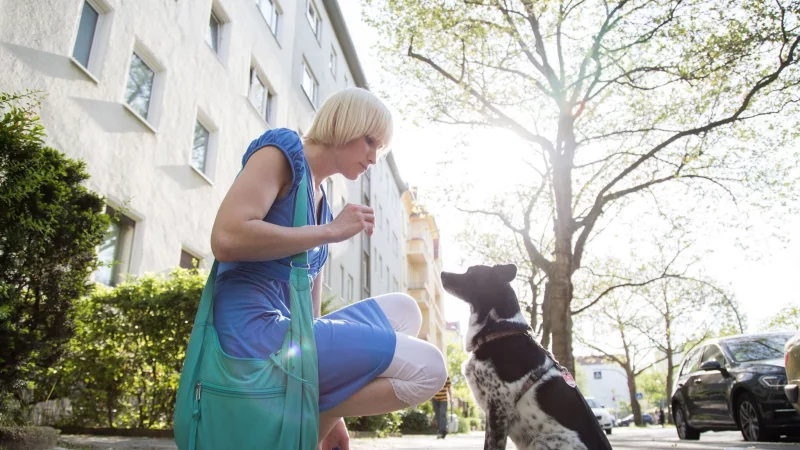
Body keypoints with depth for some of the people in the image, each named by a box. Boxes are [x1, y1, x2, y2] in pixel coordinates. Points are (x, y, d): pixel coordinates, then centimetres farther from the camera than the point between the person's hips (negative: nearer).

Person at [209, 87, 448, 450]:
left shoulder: (320, 201, 20)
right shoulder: (282, 151, -2)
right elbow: (226, 239, -19)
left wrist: (330, 413, 14)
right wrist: (332, 232, -11)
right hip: (253, 331, -9)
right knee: (428, 370, -11)